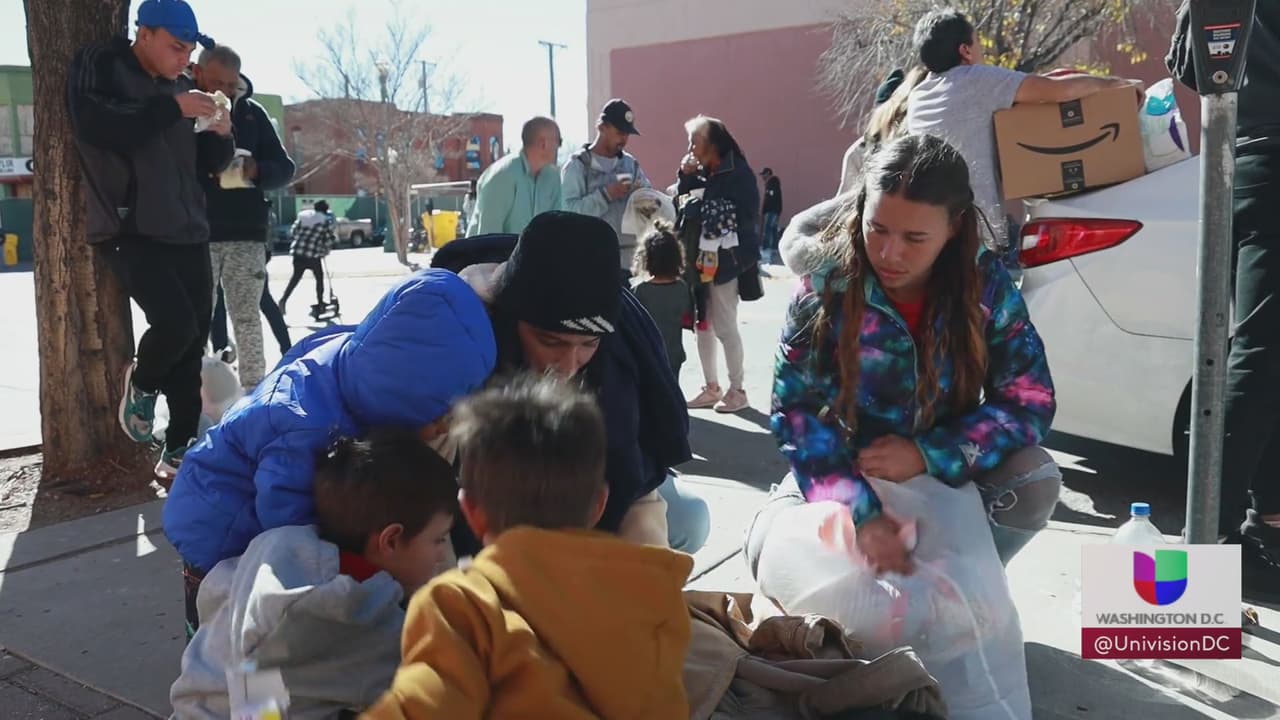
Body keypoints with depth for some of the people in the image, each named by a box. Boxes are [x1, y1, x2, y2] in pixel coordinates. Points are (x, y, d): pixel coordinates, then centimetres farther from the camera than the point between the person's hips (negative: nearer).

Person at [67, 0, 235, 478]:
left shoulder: (180, 86, 15)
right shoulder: (98, 67, -1)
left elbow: (202, 165, 19)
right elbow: (95, 127, -19)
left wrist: (219, 137, -2)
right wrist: (171, 107, -19)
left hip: (186, 232, 6)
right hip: (130, 231, -6)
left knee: (193, 342, 4)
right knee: (175, 321, -23)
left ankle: (180, 452, 15)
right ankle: (141, 383, 10)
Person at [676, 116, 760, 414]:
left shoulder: (739, 174, -9)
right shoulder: (702, 173, 11)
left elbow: (747, 219, -13)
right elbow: (683, 206, 10)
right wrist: (685, 176, -1)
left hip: (725, 262, -7)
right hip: (701, 260, 7)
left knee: (725, 327, -2)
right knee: (702, 325, 11)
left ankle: (737, 390, 11)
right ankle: (712, 387, 22)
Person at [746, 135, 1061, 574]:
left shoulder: (986, 282, -15)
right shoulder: (827, 284, -20)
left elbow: (1030, 402, -13)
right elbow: (795, 409, -21)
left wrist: (928, 455, -28)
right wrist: (859, 515, -34)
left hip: (944, 472, 1)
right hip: (844, 472, -1)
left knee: (1036, 481, -26)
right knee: (768, 553, -25)